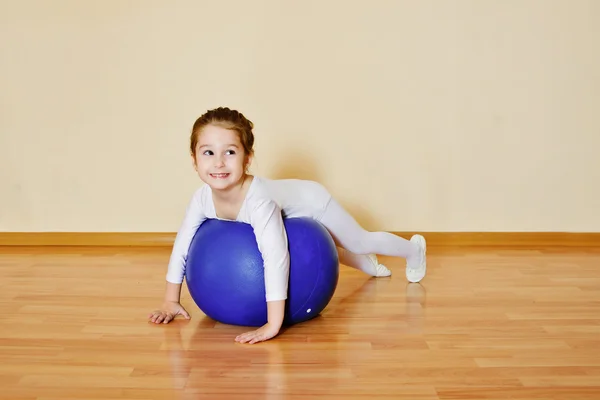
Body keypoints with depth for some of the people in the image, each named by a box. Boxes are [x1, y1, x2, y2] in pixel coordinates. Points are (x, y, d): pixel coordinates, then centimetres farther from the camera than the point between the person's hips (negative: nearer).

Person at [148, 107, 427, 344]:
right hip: (288, 216, 6)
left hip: (311, 202, -6)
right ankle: (368, 266, 65)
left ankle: (414, 248, 50)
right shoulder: (202, 198, -30)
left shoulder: (258, 200, -48)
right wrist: (170, 301, -16)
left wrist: (273, 324, -56)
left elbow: (276, 257, -55)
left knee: (361, 242, 16)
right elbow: (182, 245, -17)